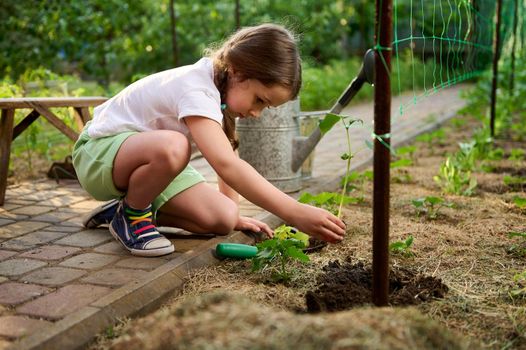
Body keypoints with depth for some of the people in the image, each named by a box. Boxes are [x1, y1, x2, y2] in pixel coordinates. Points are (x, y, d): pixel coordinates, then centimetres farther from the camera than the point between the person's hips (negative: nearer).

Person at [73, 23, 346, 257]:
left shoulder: (223, 87, -4)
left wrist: (234, 214, 2)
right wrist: (294, 213, -48)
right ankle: (131, 215, -13)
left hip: (153, 157, 8)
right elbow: (226, 165, -45)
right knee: (173, 147, -42)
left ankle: (138, 209, 7)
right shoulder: (197, 90, -32)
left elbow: (227, 156, 5)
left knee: (223, 219, -13)